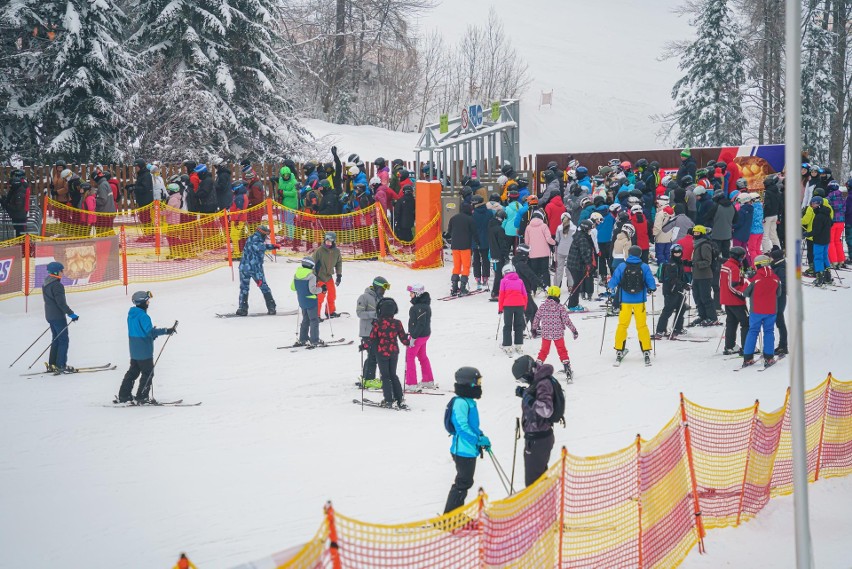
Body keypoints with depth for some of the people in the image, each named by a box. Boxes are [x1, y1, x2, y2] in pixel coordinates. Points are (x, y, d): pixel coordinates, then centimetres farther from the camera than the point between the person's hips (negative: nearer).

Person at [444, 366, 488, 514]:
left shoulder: (469, 402, 12)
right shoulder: (460, 403, -21)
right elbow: (462, 427, -25)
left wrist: (481, 436, 11)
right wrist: (479, 439, -21)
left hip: (470, 450, 11)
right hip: (463, 450, -11)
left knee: (465, 481, 19)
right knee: (463, 482, -6)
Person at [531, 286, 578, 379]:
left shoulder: (542, 306, -4)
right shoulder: (560, 307, -11)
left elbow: (536, 318, 5)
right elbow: (567, 320, -10)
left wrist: (534, 329, 22)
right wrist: (574, 331, -1)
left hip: (545, 333, 2)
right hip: (558, 334, -2)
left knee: (543, 351, 17)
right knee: (562, 351, 10)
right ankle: (568, 370, 8)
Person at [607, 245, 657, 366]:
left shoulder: (622, 266, -7)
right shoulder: (644, 267, -7)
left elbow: (614, 281, -3)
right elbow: (651, 283, -3)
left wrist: (610, 287, 17)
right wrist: (652, 289, 18)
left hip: (625, 301, 0)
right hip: (640, 301, 0)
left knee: (622, 325, 9)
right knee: (642, 326, 8)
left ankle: (619, 351, 8)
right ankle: (646, 352, 6)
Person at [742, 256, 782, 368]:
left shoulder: (755, 279, -13)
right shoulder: (775, 279, -3)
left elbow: (746, 293, -4)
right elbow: (778, 294, 9)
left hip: (756, 311, -2)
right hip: (771, 311, 2)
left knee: (753, 331, 7)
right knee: (769, 332, 9)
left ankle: (748, 358, 4)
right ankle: (768, 357, 4)